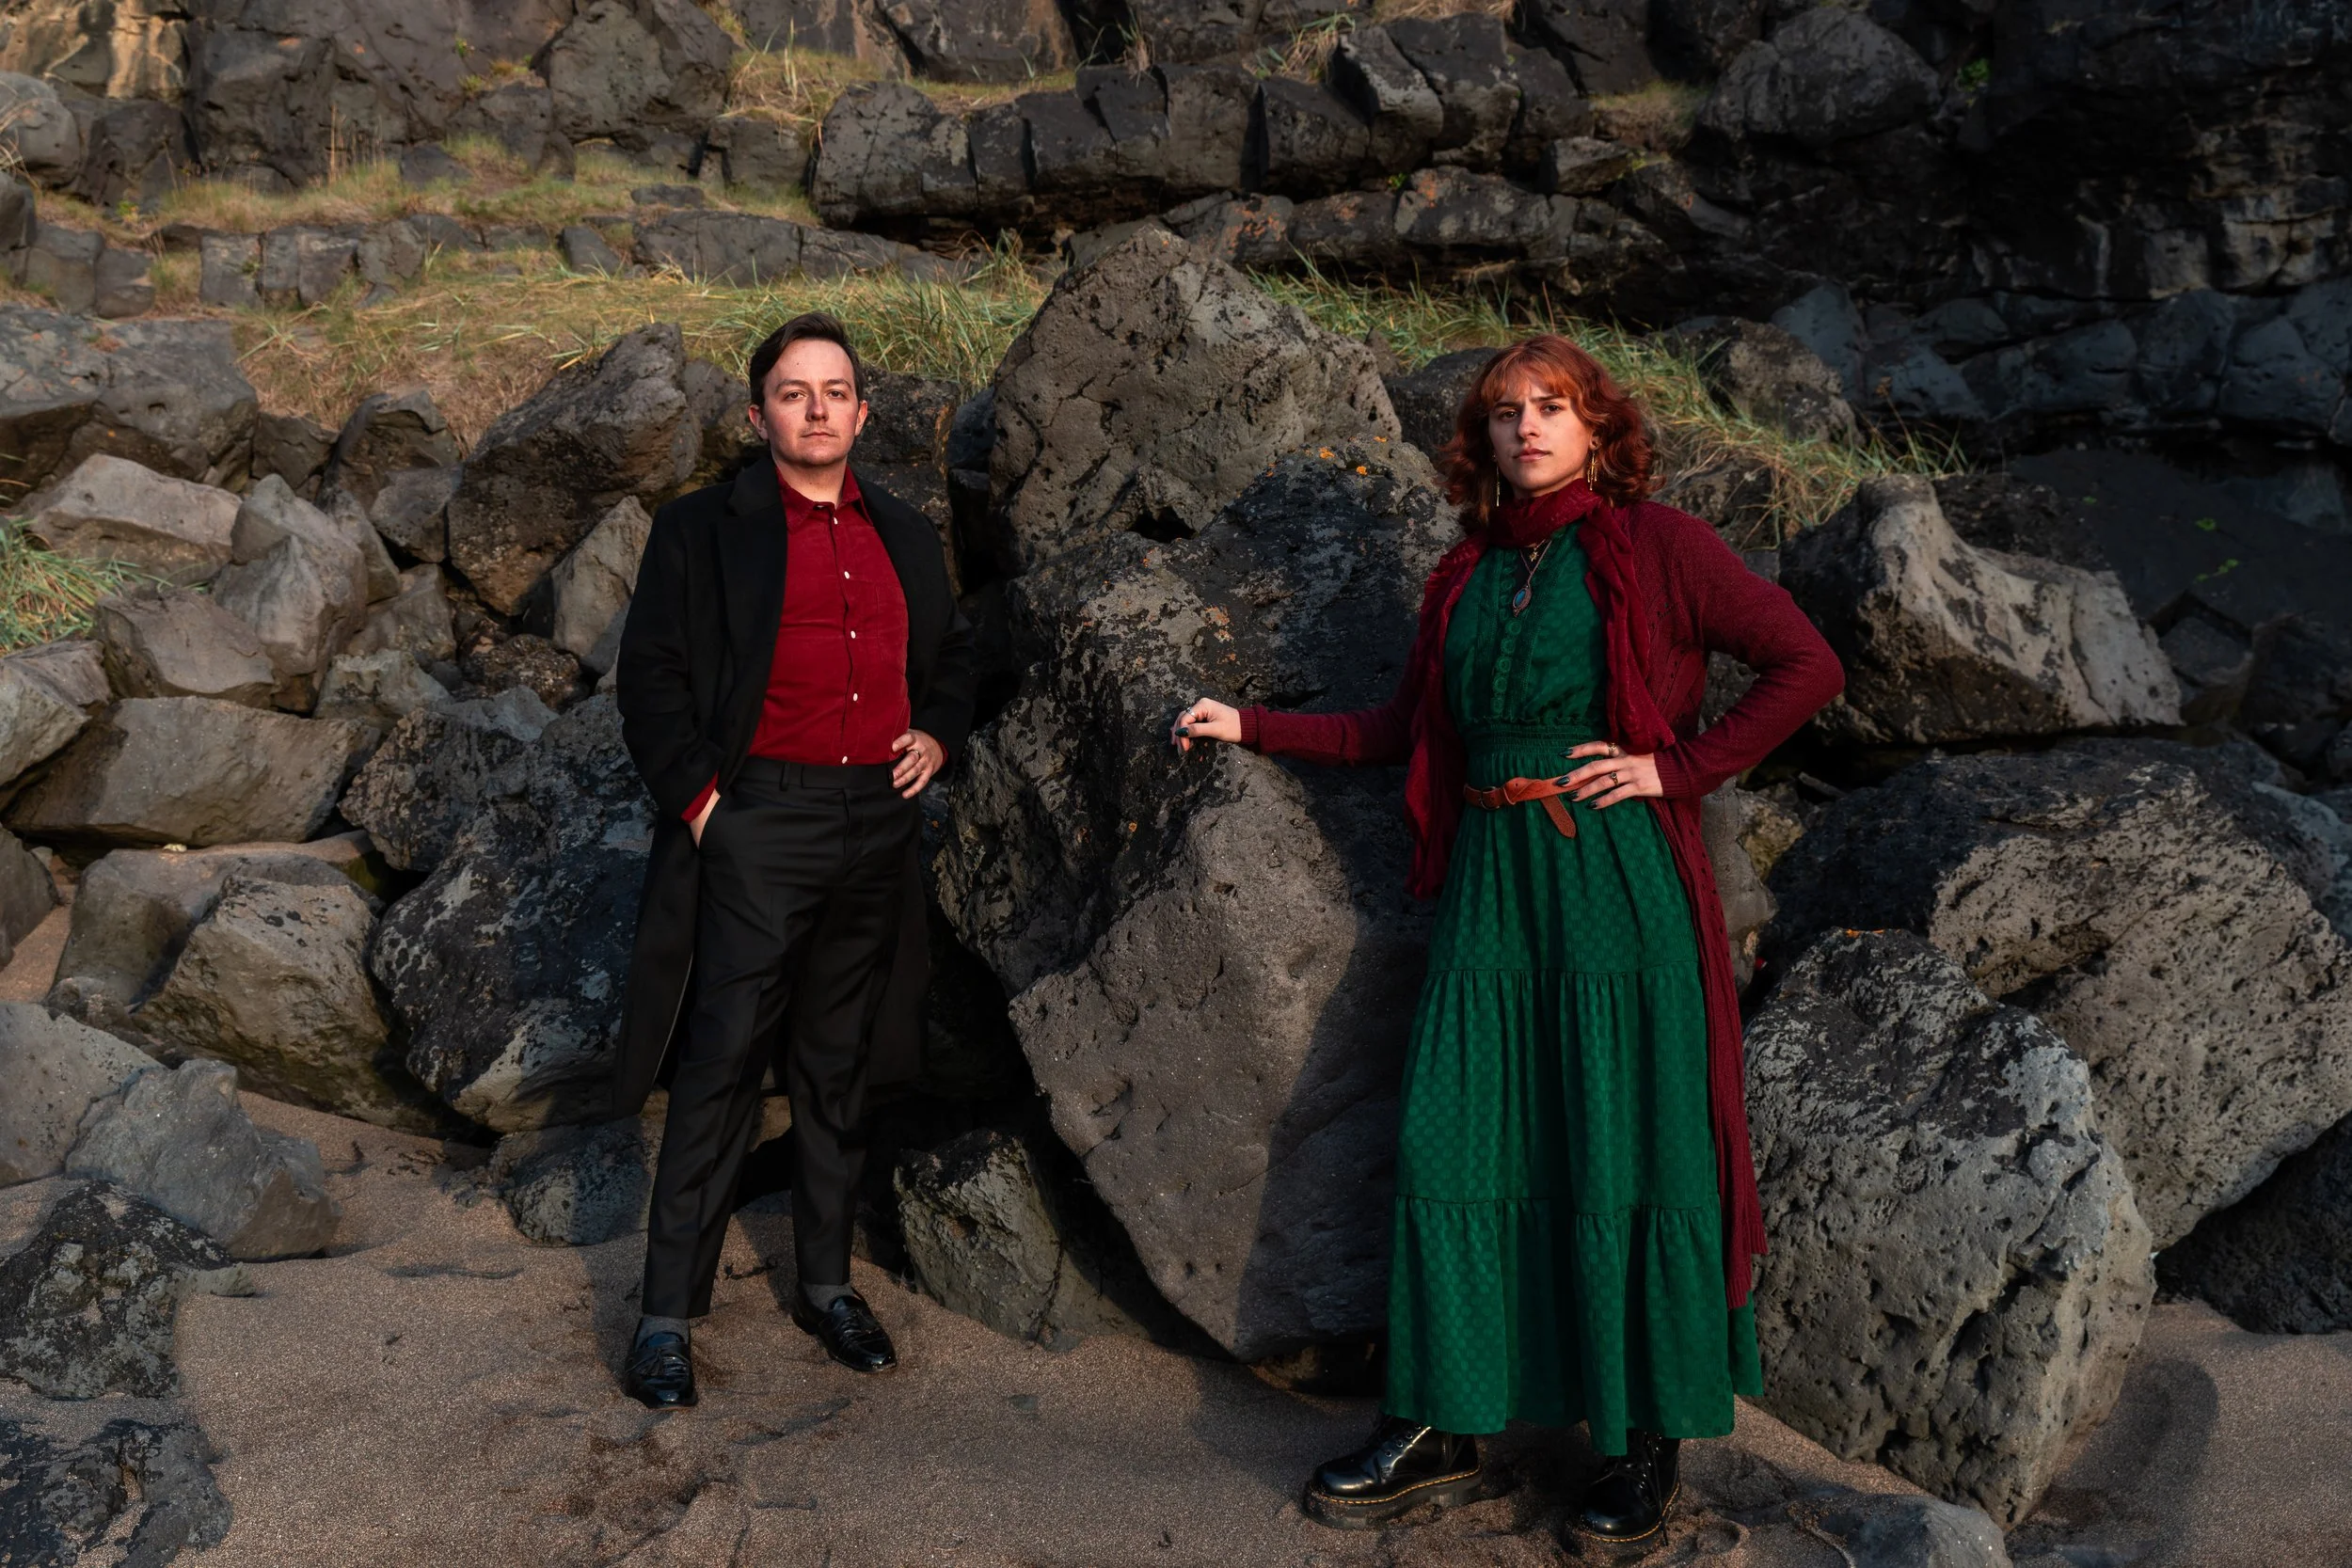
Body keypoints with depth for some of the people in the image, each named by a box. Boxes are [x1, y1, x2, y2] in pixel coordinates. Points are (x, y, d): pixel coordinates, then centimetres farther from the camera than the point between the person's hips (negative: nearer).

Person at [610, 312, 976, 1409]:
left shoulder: (907, 537, 15)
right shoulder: (703, 530, 1)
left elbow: (952, 653, 26)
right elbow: (650, 675, -2)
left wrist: (938, 733, 8)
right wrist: (696, 794, -11)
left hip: (878, 825, 5)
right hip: (757, 826, -4)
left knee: (837, 1071, 14)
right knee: (721, 1070, -5)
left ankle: (827, 1285, 26)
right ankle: (668, 1317, 5)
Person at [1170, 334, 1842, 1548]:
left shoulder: (1654, 546, 1)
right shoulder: (1466, 575, 16)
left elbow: (1806, 665, -3)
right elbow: (1400, 730, 20)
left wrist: (1679, 769, -8)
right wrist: (1251, 728, 16)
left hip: (1618, 880, -5)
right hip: (1490, 885, 5)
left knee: (1621, 1160, -1)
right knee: (1447, 1141, 2)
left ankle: (1648, 1445, 14)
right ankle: (1438, 1432, 15)